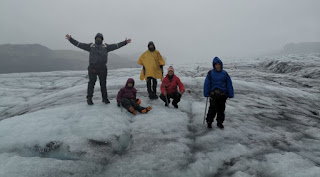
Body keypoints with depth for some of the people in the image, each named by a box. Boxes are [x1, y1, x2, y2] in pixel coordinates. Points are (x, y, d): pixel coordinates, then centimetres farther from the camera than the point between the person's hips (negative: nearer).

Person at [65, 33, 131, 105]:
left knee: (103, 83, 8)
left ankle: (105, 98, 19)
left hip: (102, 68, 2)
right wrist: (70, 39, 3)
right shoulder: (90, 46, 12)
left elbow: (116, 45, 10)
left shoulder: (106, 46, 15)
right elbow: (79, 44, 10)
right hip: (92, 68, -1)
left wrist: (125, 42, 5)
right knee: (91, 83, 0)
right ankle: (89, 98, 9)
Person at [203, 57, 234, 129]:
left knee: (221, 109, 11)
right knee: (212, 109, -4)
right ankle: (209, 122, 15)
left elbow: (229, 84, 5)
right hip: (213, 94, -2)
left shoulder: (225, 74, 3)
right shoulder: (210, 73, -1)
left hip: (223, 95, 2)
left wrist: (230, 94, 1)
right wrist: (206, 93, -7)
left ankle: (220, 122, 27)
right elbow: (207, 84, -1)